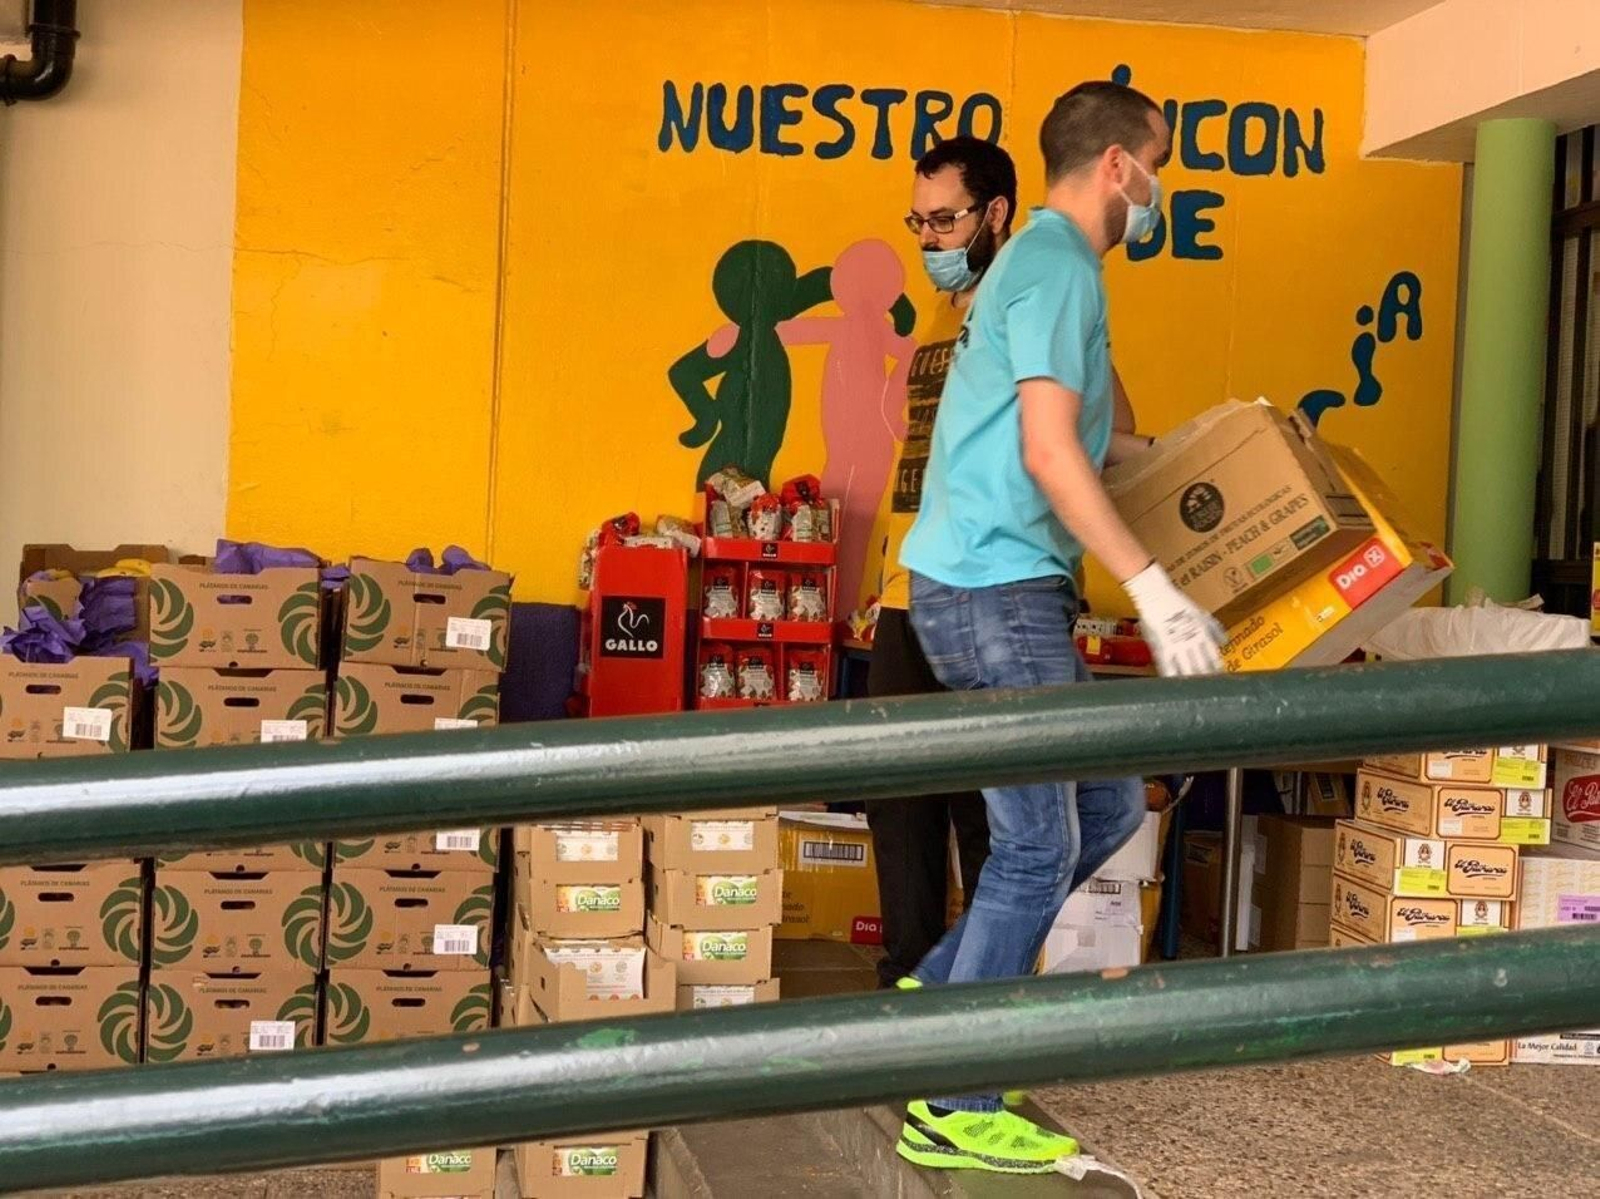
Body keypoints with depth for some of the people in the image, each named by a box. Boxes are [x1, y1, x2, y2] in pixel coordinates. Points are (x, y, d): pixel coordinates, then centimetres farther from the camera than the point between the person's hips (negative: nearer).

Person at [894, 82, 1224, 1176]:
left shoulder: (1044, 261, 20)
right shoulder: (1059, 266, -12)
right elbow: (1048, 453, -21)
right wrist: (1154, 589, -22)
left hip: (1003, 590, 10)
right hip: (996, 592, -10)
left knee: (1108, 810, 14)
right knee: (1040, 846, -5)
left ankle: (939, 1000, 20)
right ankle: (953, 1110, 4)